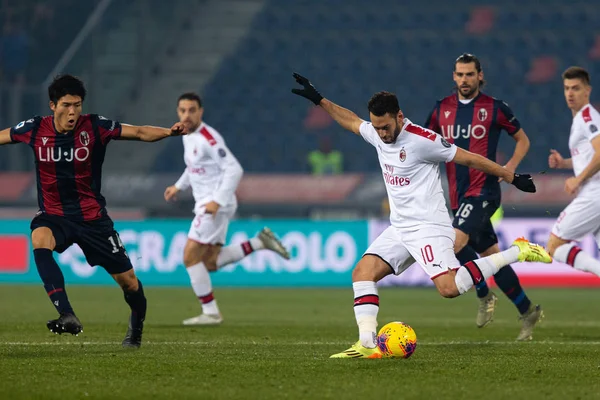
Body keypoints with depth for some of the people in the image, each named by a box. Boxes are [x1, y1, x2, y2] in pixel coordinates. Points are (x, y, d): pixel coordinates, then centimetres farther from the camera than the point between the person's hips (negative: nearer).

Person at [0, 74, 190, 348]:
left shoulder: (95, 127, -12)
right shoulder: (35, 130, -6)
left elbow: (139, 132, -16)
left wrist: (168, 132, -33)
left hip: (92, 217, 0)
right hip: (53, 215, 0)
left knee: (127, 280, 2)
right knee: (39, 240, -35)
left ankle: (136, 325, 36)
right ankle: (67, 316, -42)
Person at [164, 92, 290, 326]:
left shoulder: (208, 138, -18)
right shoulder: (188, 135, 10)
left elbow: (234, 170, -22)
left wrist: (217, 201, -27)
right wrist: (178, 186, 19)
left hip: (216, 205, -10)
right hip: (206, 204, 10)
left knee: (191, 256, -9)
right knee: (209, 263, 10)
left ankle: (211, 312, -1)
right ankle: (260, 242, 16)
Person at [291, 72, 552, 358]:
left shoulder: (422, 140, -16)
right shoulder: (377, 134, 7)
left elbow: (470, 159, -8)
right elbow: (351, 121, 30)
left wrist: (512, 178, -3)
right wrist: (319, 100, 29)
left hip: (428, 227, -8)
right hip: (399, 228, 8)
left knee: (449, 287, -25)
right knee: (362, 273, -6)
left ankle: (517, 252, -11)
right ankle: (367, 345, -10)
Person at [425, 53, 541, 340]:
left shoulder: (495, 108, -3)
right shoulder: (442, 109, 9)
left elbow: (522, 140, 7)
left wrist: (510, 166, -9)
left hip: (483, 190, -5)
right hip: (459, 195, 5)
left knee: (454, 242, -24)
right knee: (491, 256, 9)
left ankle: (484, 295, -5)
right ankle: (527, 311, 20)